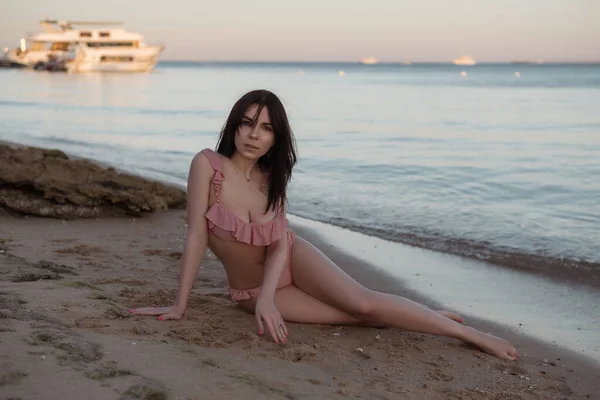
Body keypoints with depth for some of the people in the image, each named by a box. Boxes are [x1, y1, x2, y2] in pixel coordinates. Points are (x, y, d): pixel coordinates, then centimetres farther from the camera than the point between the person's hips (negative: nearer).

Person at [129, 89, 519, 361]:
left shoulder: (272, 178, -8)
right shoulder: (208, 164, -21)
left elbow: (280, 243, -11)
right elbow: (196, 235, -21)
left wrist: (267, 296, -28)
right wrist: (179, 305, -18)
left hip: (293, 259, 2)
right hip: (250, 290, -2)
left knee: (363, 302, -19)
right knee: (361, 315, -14)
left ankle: (470, 333, -6)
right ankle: (431, 319, 8)